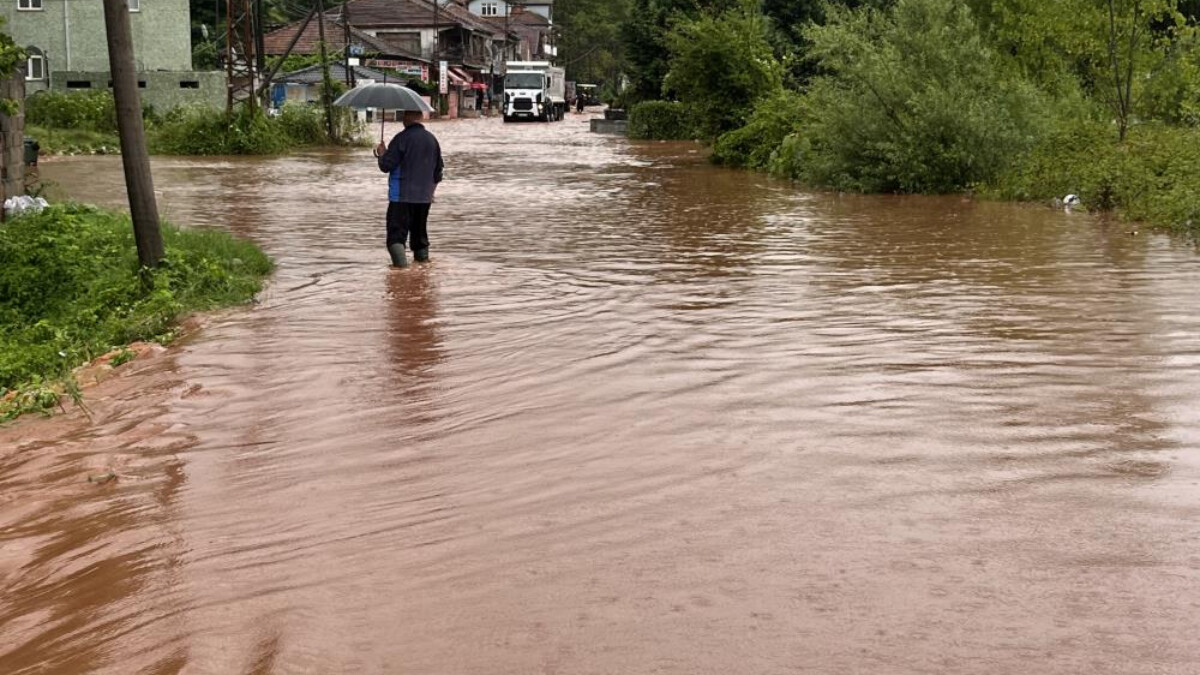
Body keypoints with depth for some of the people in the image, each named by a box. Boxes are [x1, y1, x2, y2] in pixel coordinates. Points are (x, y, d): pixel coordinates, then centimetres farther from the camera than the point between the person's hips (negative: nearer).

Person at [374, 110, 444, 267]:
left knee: (397, 231, -7)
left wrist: (381, 154, 8)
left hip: (401, 195, -6)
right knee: (419, 230, 19)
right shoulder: (432, 139, 8)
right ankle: (422, 254, 24)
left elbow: (386, 166, -13)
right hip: (424, 196, 6)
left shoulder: (402, 138, -12)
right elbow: (438, 170, 17)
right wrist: (431, 190, 30)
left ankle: (400, 259, -23)